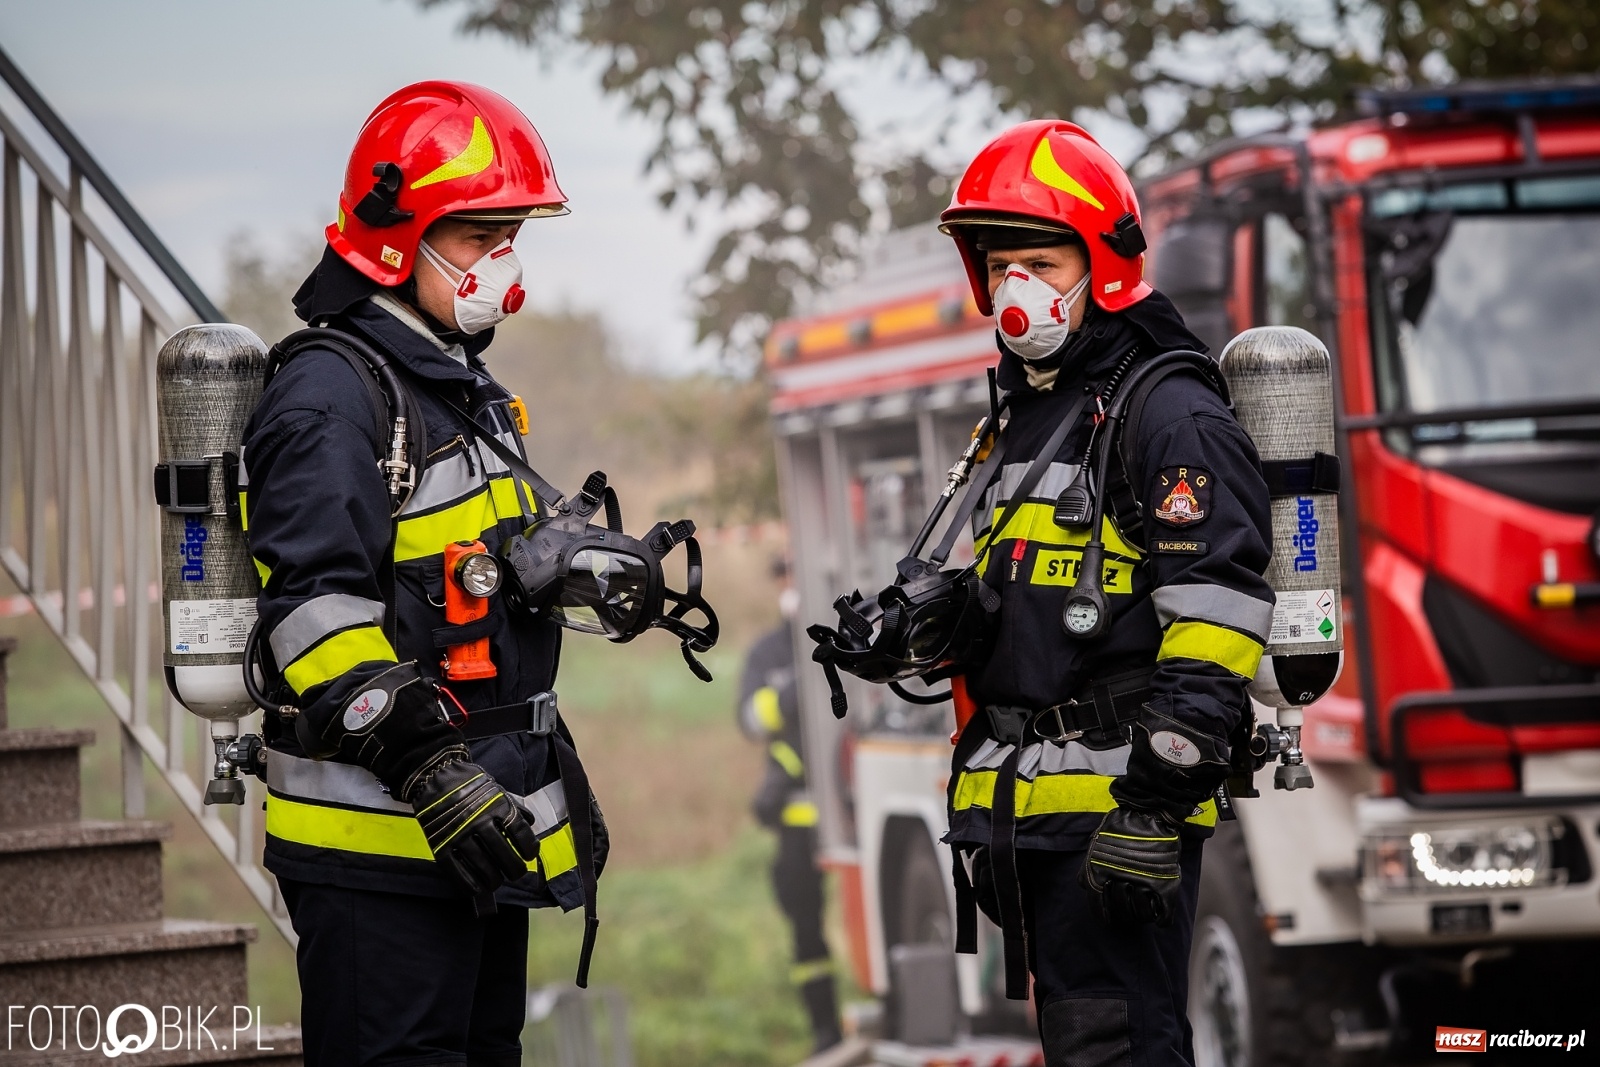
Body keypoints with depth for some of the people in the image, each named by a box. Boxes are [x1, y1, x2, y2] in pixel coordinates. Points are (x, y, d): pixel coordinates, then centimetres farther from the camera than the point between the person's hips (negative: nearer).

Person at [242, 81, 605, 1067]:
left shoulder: (466, 390, 18)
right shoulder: (329, 399, -14)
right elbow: (318, 614, -23)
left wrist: (550, 774, 25)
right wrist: (428, 771, -29)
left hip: (477, 829, 10)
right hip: (379, 844, -10)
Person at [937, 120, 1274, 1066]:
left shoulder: (1171, 418, -10)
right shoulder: (1029, 419, 21)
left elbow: (1214, 619, -18)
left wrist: (1158, 802, -24)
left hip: (1114, 808, -10)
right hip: (1034, 810, 10)